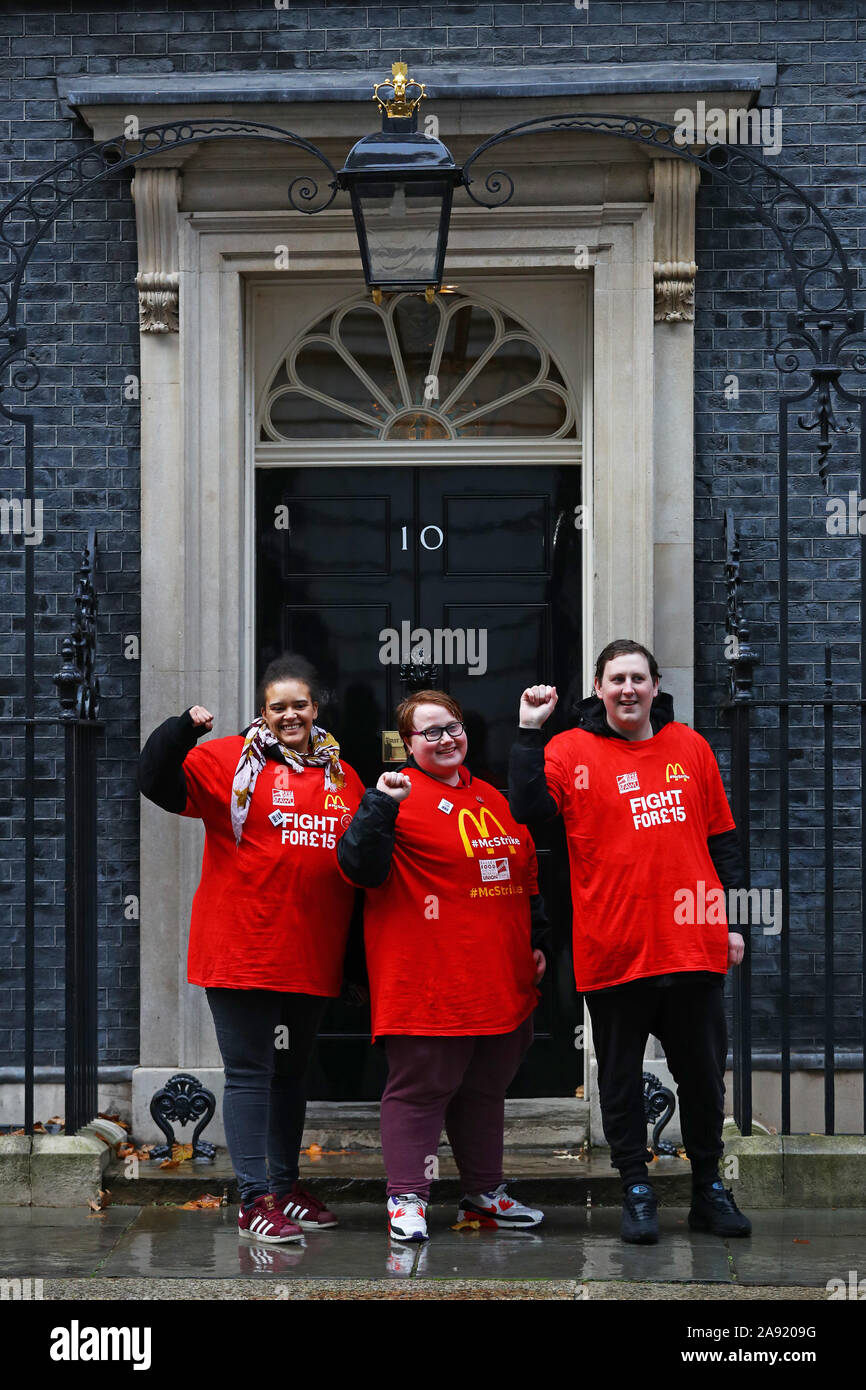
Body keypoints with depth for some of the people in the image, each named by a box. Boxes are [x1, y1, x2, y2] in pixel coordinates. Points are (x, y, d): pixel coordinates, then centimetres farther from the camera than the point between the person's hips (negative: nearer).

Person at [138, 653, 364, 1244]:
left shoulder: (342, 776, 13)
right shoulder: (230, 760, -1)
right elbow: (159, 783, -13)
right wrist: (182, 731, -32)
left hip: (312, 954, 5)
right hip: (243, 949, -5)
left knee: (292, 1071, 16)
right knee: (250, 1072, -2)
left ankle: (286, 1185, 28)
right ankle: (255, 1199, 2)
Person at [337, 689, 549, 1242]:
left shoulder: (492, 798, 17)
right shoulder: (403, 797, -7)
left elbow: (527, 875, 25)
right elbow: (360, 867, -18)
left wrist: (536, 941, 21)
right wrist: (379, 805, -30)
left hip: (503, 982, 7)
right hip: (431, 983, -7)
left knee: (487, 1089, 16)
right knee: (421, 1089, -2)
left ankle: (485, 1192, 28)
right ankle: (407, 1198, 7)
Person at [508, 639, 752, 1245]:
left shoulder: (691, 747, 9)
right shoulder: (571, 751, 0)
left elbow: (722, 838, 13)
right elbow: (528, 807, -18)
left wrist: (734, 921, 9)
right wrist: (529, 730, -21)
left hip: (694, 945, 3)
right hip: (614, 947, -2)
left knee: (703, 1071, 11)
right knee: (622, 1075, 7)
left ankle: (709, 1187, 25)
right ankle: (637, 1190, 20)